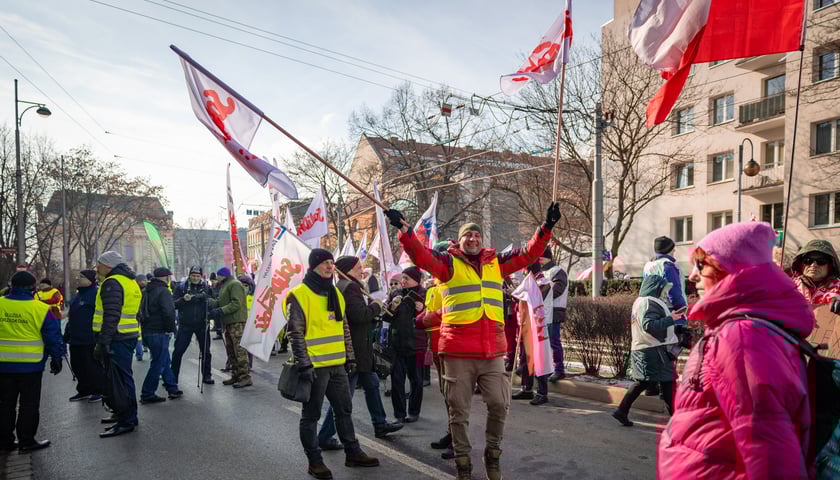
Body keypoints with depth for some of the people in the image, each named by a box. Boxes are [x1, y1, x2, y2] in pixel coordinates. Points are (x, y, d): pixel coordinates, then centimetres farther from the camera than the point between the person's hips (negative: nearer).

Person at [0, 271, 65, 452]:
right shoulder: (41, 309, -10)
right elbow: (53, 337, -5)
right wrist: (56, 359, 6)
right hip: (30, 365, -3)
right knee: (29, 404, 6)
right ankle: (26, 441, 10)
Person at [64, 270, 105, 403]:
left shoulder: (96, 293, -14)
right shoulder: (77, 295, 16)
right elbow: (71, 317, 23)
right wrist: (67, 335, 21)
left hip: (90, 340, -9)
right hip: (76, 340, 9)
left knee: (93, 366, 1)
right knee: (77, 366, 14)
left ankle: (99, 391, 14)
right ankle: (83, 390, 27)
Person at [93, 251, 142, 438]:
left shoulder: (112, 283, -13)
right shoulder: (130, 282, 18)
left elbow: (111, 315, -22)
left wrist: (103, 342, -23)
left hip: (117, 338, -10)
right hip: (129, 336, 10)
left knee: (118, 379, -6)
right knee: (123, 376, 19)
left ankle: (126, 421, -3)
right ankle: (122, 413, 31)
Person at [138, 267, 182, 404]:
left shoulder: (147, 291, 15)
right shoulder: (163, 291, -14)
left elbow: (142, 311, 20)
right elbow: (168, 313, -22)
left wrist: (145, 326, 21)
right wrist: (170, 329, -12)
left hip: (147, 331, 10)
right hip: (159, 332, -10)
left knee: (165, 361, 17)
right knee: (158, 363, -2)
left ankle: (173, 389, 24)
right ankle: (147, 394, 1)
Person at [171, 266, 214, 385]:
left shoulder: (206, 287, 4)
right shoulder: (181, 287, 0)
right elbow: (174, 304, -4)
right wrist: (183, 299, -22)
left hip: (202, 324, 2)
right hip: (185, 324, -1)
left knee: (206, 351, 8)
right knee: (178, 351, -1)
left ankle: (207, 376, 21)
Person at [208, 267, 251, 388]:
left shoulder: (234, 284, -9)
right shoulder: (224, 286, 23)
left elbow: (236, 304, -18)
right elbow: (220, 302, 18)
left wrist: (220, 311, -21)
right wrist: (209, 301, 1)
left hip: (237, 322, -10)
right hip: (228, 323, 10)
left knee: (239, 350, -11)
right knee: (231, 351, 13)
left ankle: (245, 377, -9)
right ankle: (236, 375, 21)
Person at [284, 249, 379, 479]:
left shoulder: (335, 293, 12)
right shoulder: (299, 295, -11)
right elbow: (295, 333, -14)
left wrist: (350, 356, 16)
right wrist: (304, 364, -18)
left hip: (337, 364, 8)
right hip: (314, 366, -7)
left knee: (344, 410, 16)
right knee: (311, 415, 5)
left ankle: (353, 453, 29)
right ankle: (315, 461, 17)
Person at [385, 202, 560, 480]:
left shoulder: (496, 262, 13)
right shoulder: (448, 263, 2)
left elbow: (528, 254, 12)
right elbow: (421, 256, -13)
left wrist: (546, 227, 2)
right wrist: (404, 229, -27)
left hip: (492, 350, 3)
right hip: (458, 351, -3)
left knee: (500, 404, 4)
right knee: (459, 410, 7)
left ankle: (492, 453, 27)